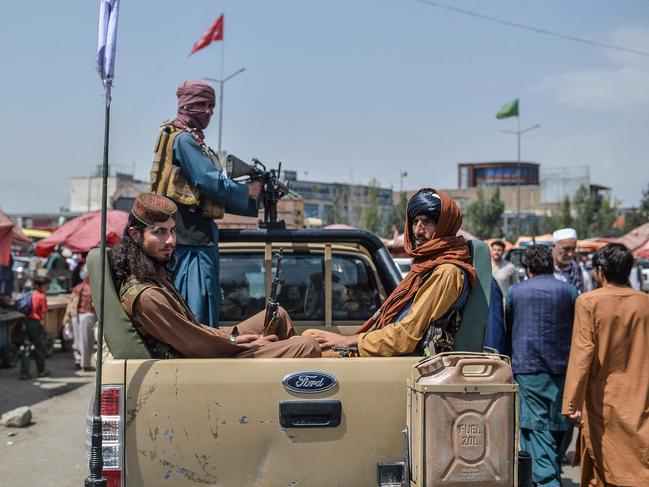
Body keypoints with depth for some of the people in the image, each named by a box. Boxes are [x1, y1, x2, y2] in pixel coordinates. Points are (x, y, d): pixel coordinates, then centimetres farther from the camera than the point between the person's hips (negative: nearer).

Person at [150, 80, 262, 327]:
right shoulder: (183, 139, -10)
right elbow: (211, 182, -18)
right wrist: (247, 192, -3)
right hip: (192, 233, -10)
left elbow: (211, 194, 18)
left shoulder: (193, 140, 20)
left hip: (200, 232, 10)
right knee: (198, 305, -10)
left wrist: (252, 202, 11)